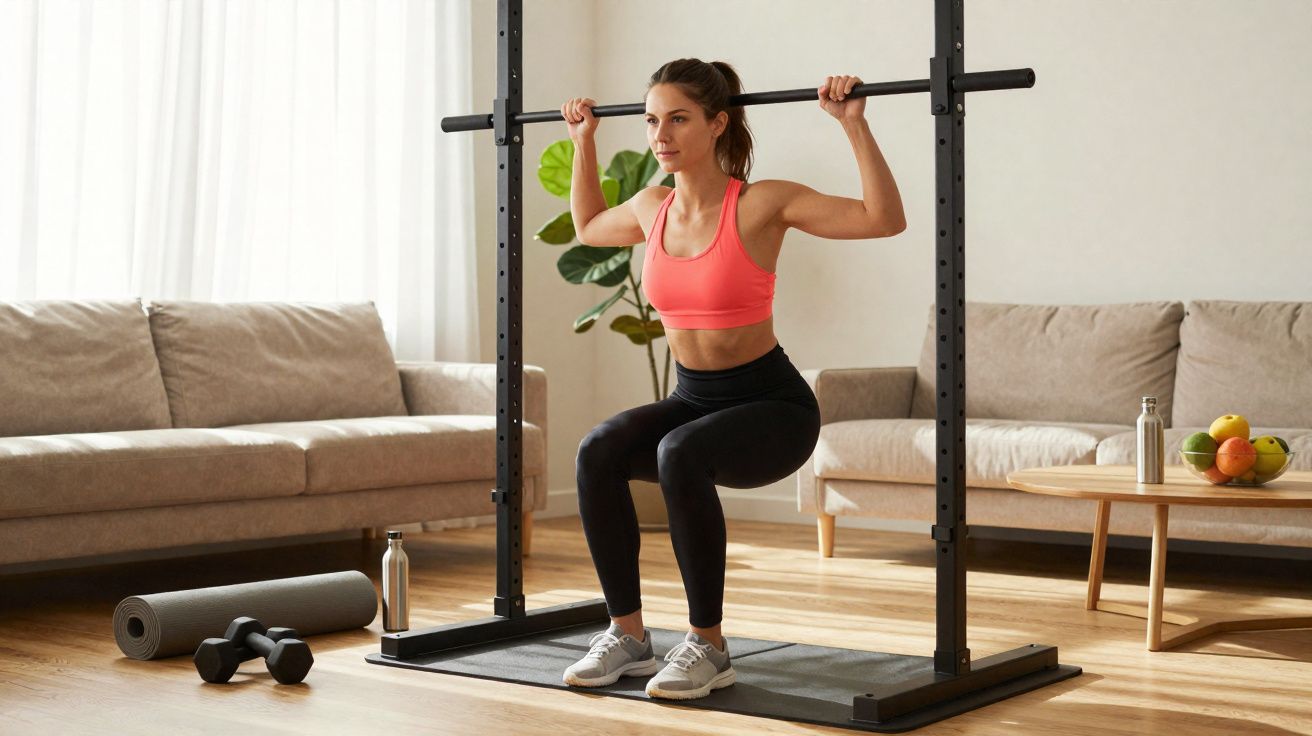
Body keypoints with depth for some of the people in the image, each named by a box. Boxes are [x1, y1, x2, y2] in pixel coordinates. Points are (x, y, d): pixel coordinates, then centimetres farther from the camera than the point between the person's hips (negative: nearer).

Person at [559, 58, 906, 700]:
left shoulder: (761, 204, -14)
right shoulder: (652, 207, 2)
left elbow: (885, 219, -18)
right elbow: (588, 227, 26)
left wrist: (853, 123, -23)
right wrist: (583, 141, 21)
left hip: (772, 406, -5)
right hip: (692, 400, 5)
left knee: (679, 454, -36)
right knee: (598, 452, -24)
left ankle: (708, 647, -22)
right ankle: (627, 635, -12)